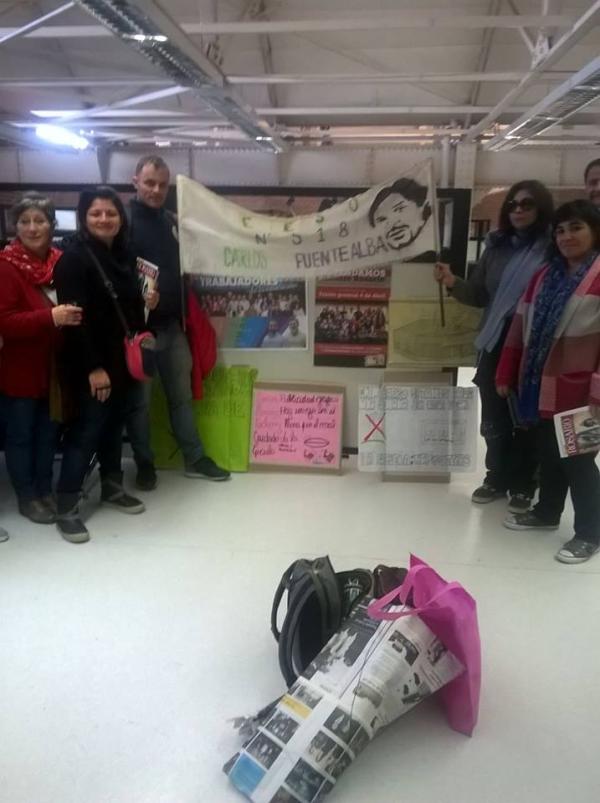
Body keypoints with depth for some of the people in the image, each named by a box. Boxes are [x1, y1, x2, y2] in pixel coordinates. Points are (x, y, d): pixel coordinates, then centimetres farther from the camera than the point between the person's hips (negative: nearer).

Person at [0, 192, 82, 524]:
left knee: (49, 432, 15)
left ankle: (45, 490, 30)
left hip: (56, 366, 6)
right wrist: (50, 318, -29)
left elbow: (75, 307, 19)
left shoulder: (61, 262, 5)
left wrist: (73, 317, -2)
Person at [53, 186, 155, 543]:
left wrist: (147, 303, 1)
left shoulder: (125, 254, 10)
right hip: (90, 363, -7)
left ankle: (113, 487, 30)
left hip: (122, 358, 7)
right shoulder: (74, 257, -13)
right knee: (87, 427, -4)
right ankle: (66, 507, 6)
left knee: (114, 423, 16)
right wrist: (93, 367, -22)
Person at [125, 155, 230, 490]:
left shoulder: (172, 221, 11)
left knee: (182, 395, 13)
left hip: (172, 325, 6)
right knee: (139, 401, 7)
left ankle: (195, 459, 24)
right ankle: (145, 463, 22)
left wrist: (185, 316, 14)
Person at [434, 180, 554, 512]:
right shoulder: (497, 246, 8)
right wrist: (453, 283, -8)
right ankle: (497, 477, 29)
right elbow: (479, 295, 9)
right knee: (493, 417, 12)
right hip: (494, 344, 4)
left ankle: (523, 484, 23)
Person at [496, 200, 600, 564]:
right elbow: (521, 328, 14)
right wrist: (506, 374, 13)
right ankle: (547, 512, 35)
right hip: (542, 386, 6)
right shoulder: (544, 276, 13)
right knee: (549, 454, 17)